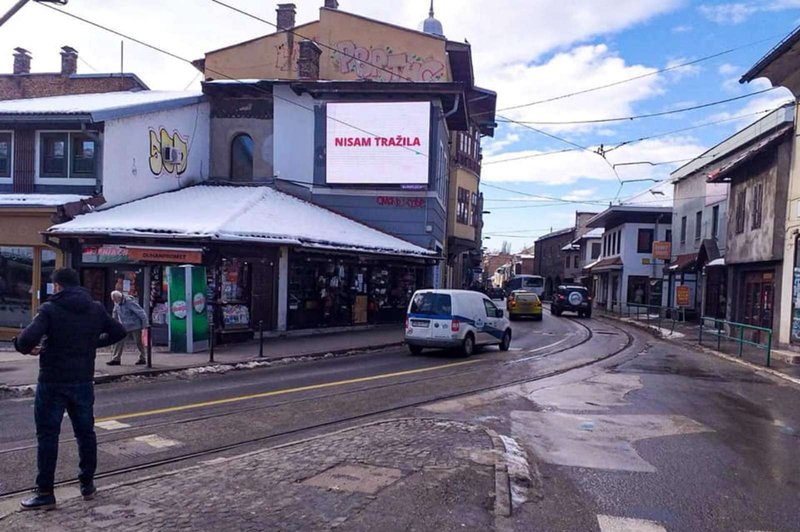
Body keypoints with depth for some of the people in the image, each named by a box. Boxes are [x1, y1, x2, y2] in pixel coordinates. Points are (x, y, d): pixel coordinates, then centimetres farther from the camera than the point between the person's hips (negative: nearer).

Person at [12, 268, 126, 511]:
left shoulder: (50, 309, -12)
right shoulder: (96, 309, 3)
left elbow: (27, 339, -24)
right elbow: (119, 332, 11)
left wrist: (25, 348, -2)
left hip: (52, 383, -4)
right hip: (83, 382, 5)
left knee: (47, 436, 5)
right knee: (85, 433, 14)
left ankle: (45, 493, 10)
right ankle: (87, 485, 23)